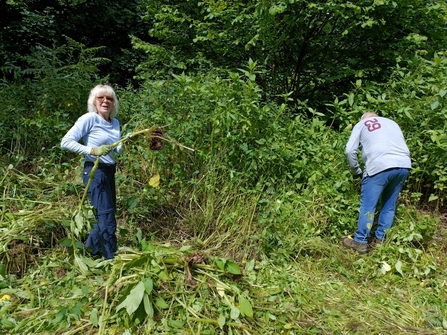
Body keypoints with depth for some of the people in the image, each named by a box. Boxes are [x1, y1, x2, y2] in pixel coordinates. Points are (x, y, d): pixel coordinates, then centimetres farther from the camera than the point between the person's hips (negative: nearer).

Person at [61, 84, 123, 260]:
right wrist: (93, 150, -25)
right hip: (95, 172, -8)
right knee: (106, 216, -6)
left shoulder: (115, 123, 10)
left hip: (109, 171, 8)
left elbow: (117, 150, 8)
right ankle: (110, 258, 5)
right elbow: (66, 142, -15)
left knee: (106, 214, 16)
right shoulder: (89, 118, -11)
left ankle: (90, 250, 35)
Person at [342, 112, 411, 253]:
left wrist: (356, 171, 17)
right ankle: (380, 239, 25)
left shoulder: (361, 124, 18)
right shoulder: (392, 122, 32)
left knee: (368, 206, 4)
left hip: (380, 166, -5)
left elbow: (350, 150, 7)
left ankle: (360, 242, 11)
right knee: (389, 205, 17)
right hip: (404, 166, 6)